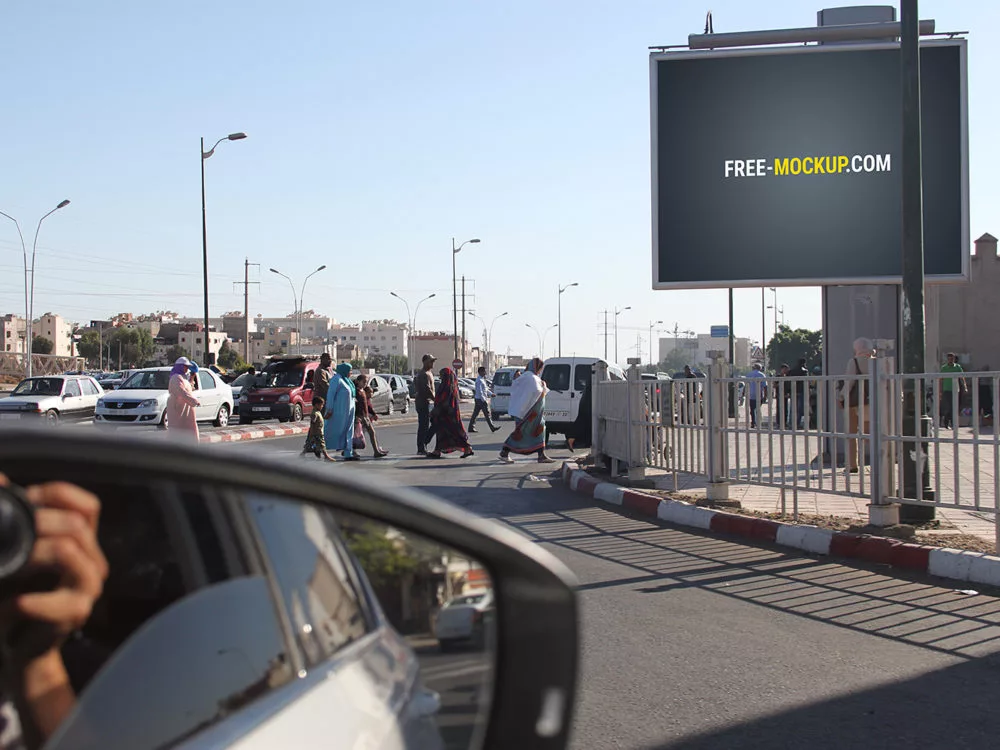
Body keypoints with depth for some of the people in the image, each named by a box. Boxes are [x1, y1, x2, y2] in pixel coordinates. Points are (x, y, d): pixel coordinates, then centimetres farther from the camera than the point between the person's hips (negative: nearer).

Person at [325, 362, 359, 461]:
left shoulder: (346, 380, 16)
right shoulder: (336, 379, -12)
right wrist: (329, 410, -20)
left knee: (348, 432, 5)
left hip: (348, 410, 9)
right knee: (335, 430, -4)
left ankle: (348, 454, 4)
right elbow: (330, 394, -16)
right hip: (339, 410, -9)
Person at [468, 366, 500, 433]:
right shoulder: (479, 380, -17)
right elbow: (479, 391, -21)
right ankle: (492, 427, 3)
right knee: (487, 414, -3)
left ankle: (471, 428, 10)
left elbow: (485, 389, 27)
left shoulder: (482, 379, 15)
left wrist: (491, 393, 22)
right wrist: (484, 400, -22)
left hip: (478, 400, 10)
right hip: (481, 399, -10)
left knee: (475, 414, 9)